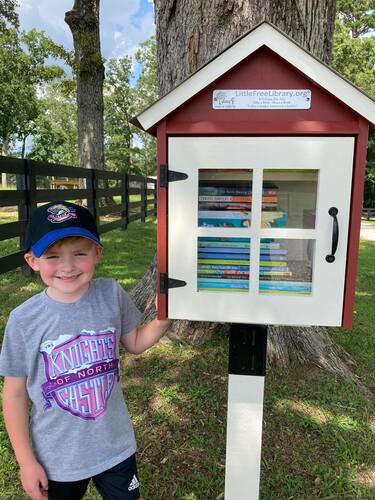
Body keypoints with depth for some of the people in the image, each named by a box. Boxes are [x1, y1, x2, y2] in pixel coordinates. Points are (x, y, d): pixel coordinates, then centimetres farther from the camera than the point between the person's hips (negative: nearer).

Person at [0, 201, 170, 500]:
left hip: (116, 445, 2)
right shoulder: (24, 320, -20)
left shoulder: (111, 294, -16)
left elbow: (135, 343, 1)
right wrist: (27, 461, -3)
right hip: (57, 458, -1)